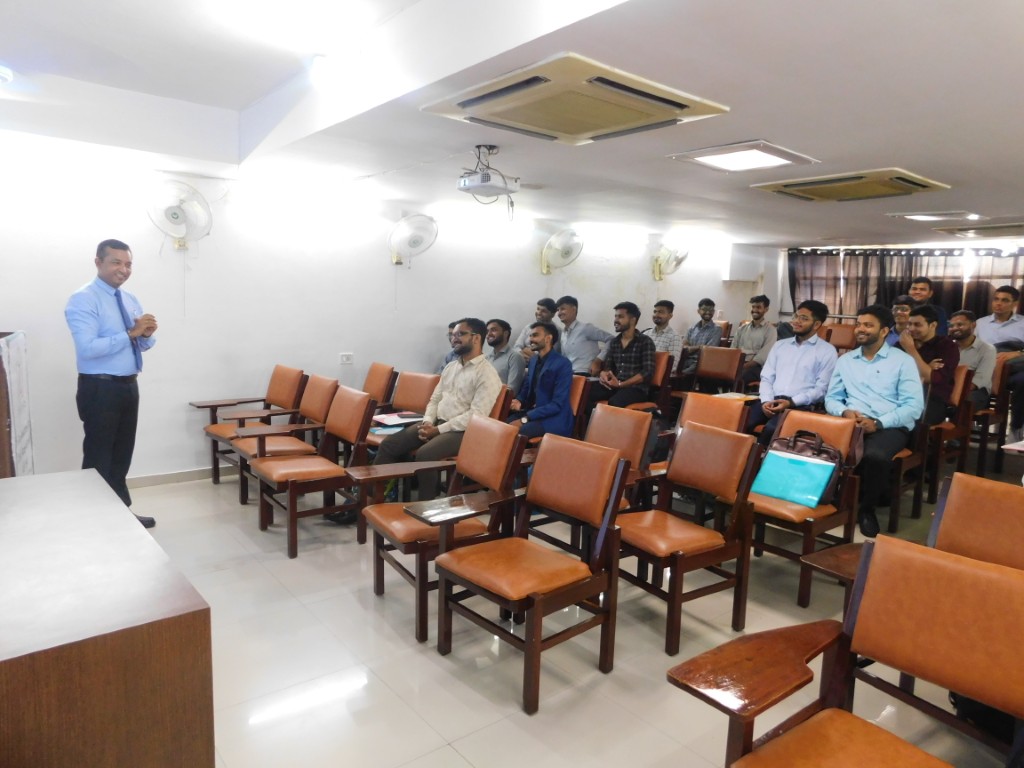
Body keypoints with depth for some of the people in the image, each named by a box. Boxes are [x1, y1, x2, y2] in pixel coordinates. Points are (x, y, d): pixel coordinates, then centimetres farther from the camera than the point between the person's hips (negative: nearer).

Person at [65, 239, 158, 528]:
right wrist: (130, 333, -24)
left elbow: (143, 344, 12)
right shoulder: (83, 300, -12)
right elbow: (88, 347, -23)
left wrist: (147, 334, -10)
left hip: (129, 386, 8)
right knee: (99, 459, 1)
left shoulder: (130, 300, 12)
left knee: (122, 456, 16)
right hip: (100, 389, -7)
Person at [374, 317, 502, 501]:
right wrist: (427, 422, -4)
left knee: (425, 454, -32)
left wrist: (438, 429, -18)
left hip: (462, 431, -8)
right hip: (436, 424, 8)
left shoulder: (487, 374, -11)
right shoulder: (450, 367, 16)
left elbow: (477, 416, -19)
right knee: (389, 444, -6)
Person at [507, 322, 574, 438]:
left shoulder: (563, 364, -13)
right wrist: (519, 401, -4)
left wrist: (524, 419, -22)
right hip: (533, 412, 7)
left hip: (554, 419, -7)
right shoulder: (533, 360, 11)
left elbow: (557, 404, -18)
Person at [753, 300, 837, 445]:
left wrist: (791, 402, -14)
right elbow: (766, 377, 14)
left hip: (800, 405, -3)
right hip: (771, 400, 4)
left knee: (772, 428, -35)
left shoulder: (827, 351, 6)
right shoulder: (779, 345, 20)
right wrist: (766, 400, -6)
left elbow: (821, 389, -2)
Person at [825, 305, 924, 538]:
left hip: (890, 426, -2)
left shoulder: (903, 361, 6)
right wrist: (845, 411, -7)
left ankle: (866, 508, -8)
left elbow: (914, 405, -3)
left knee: (874, 456, -37)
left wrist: (879, 423, -16)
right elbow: (831, 398, 16)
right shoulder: (845, 360, 18)